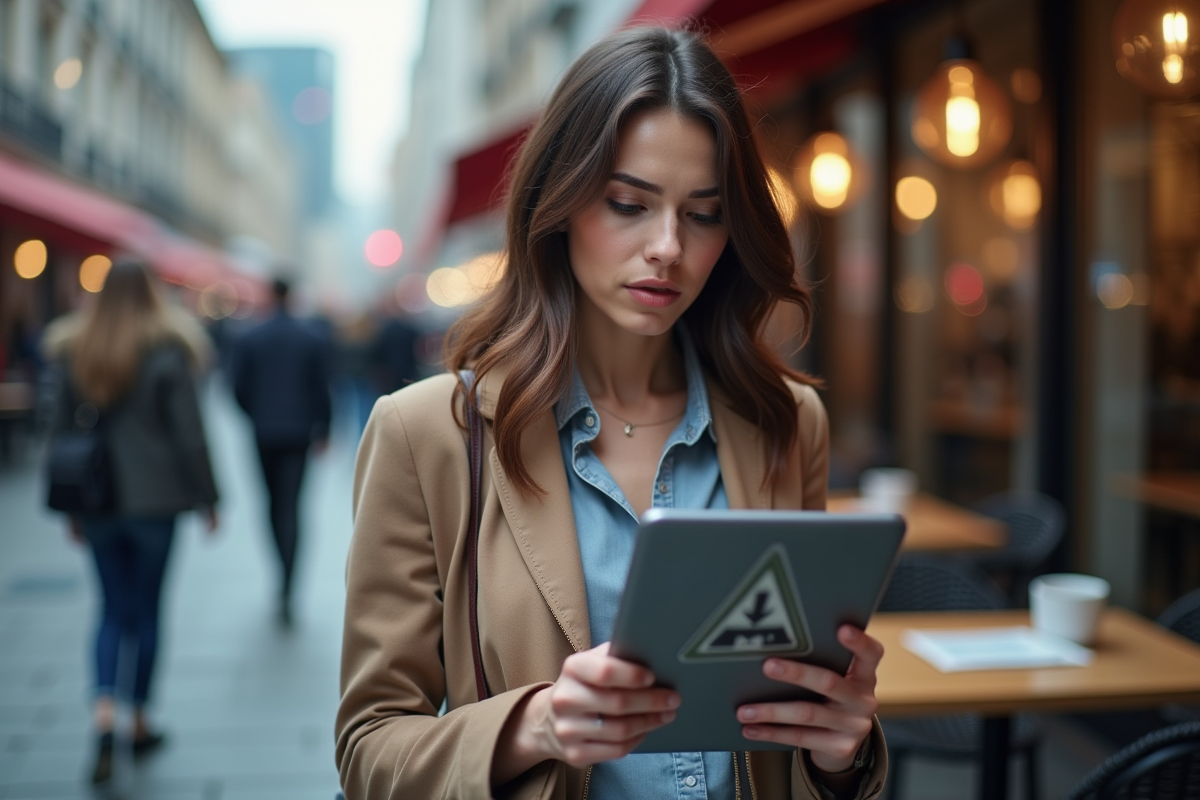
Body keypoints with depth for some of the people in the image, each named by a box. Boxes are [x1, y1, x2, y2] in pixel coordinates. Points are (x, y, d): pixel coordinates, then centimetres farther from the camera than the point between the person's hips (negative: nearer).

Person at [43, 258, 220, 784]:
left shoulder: (74, 352, 2)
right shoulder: (167, 352, -9)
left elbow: (61, 430, 6)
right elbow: (189, 433, -10)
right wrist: (207, 496, 0)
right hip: (154, 498, -3)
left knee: (113, 609, 13)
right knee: (146, 609, 10)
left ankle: (103, 712, -7)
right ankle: (140, 723, 20)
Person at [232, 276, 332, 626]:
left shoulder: (249, 339, -2)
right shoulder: (313, 339, -3)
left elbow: (239, 389, 0)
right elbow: (321, 389, -2)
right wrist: (322, 430, 7)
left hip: (264, 434, 1)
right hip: (298, 432, -1)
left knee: (274, 501, 17)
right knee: (291, 505, -3)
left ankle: (284, 572, 28)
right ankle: (286, 589, -13)